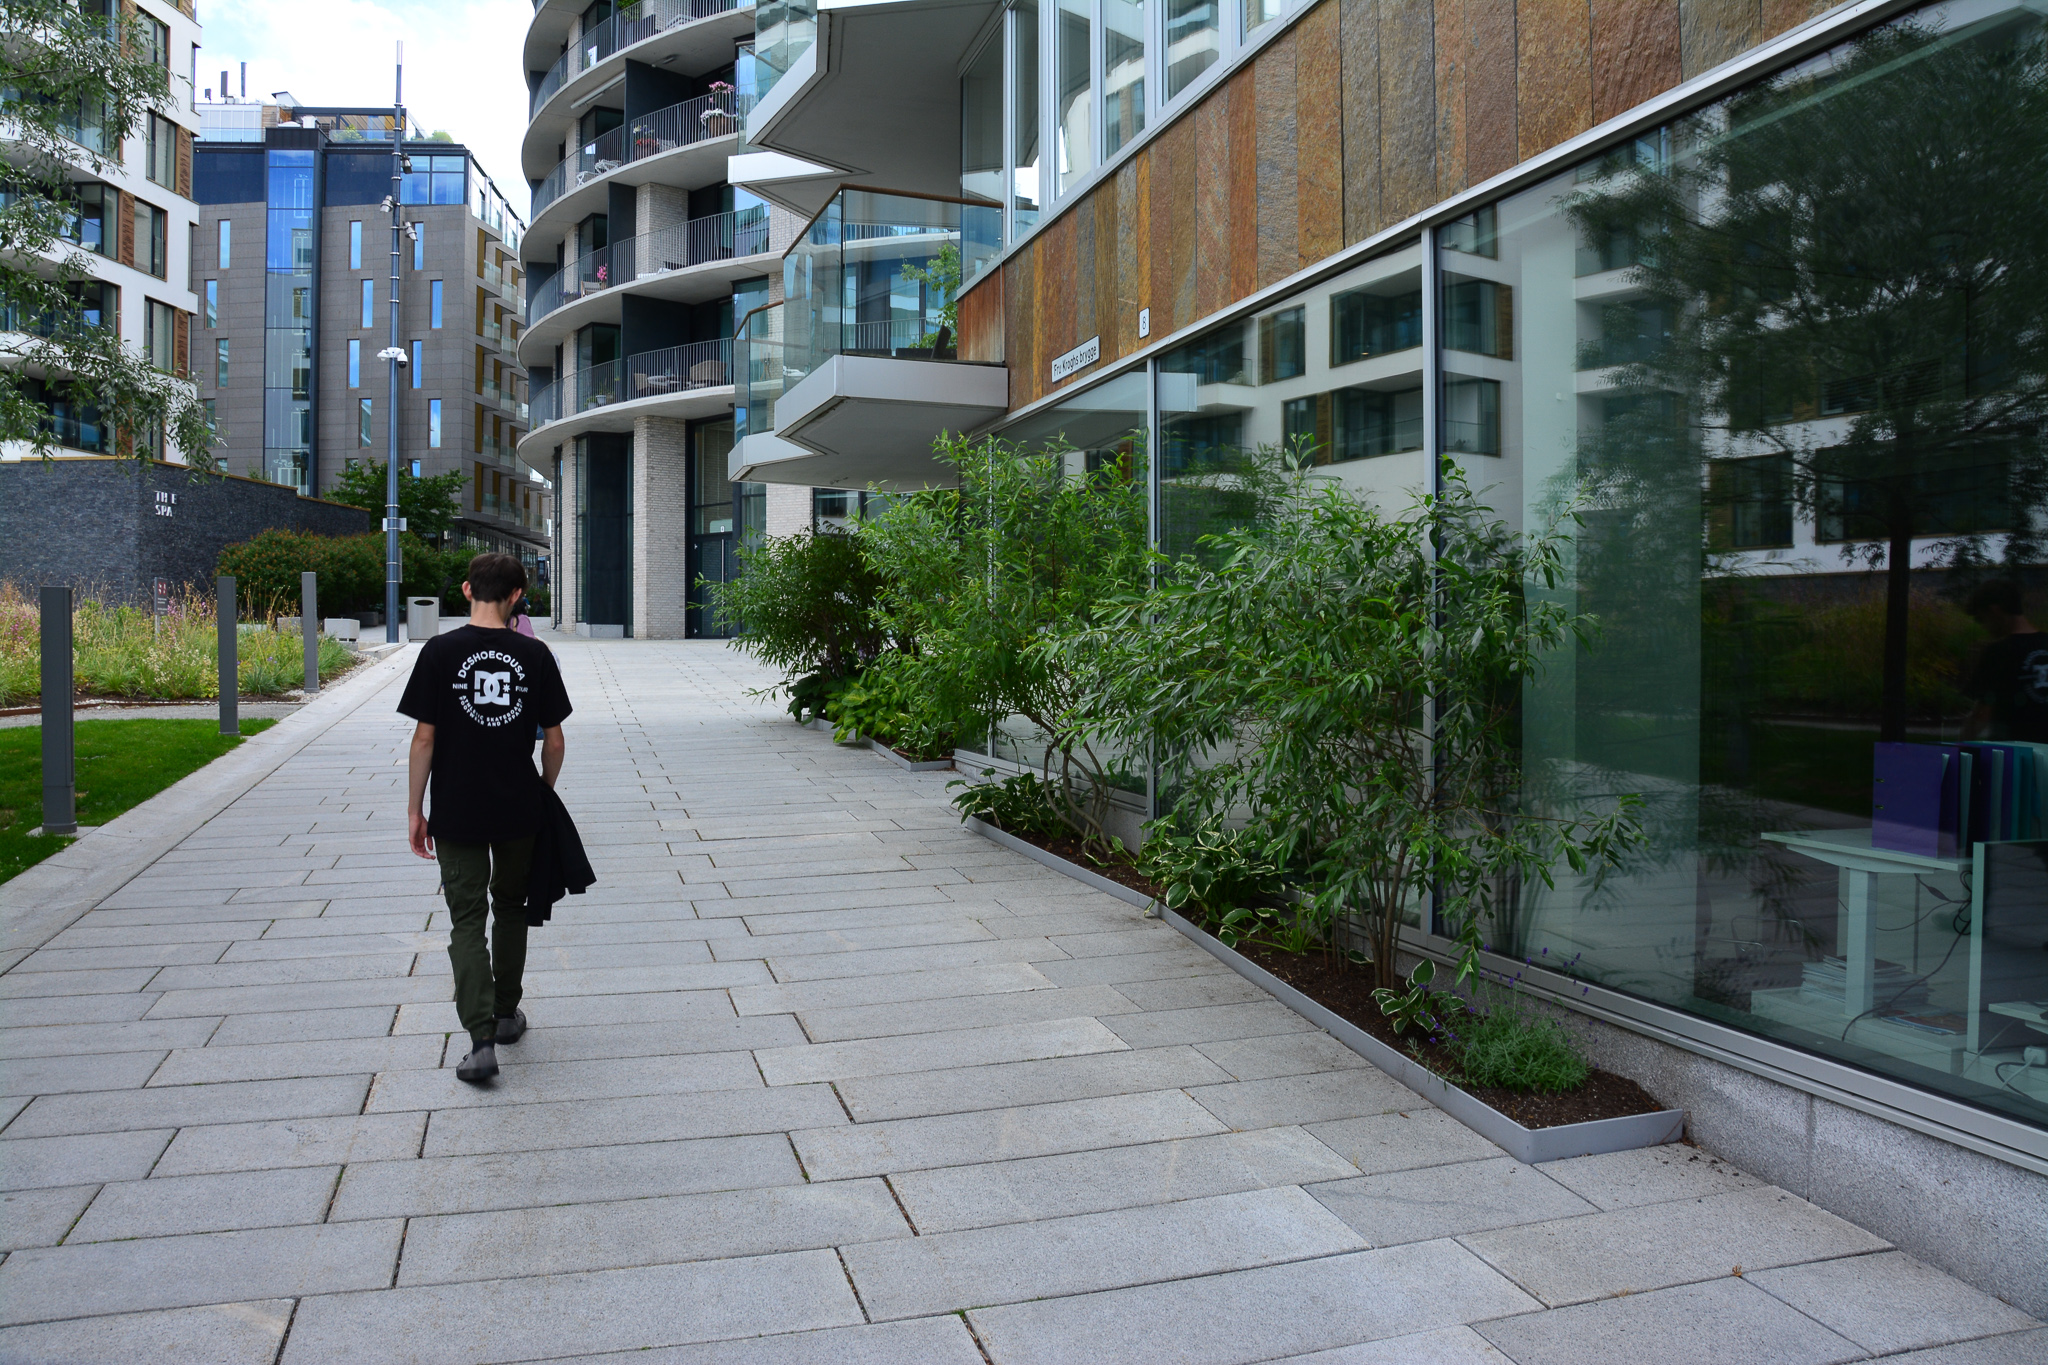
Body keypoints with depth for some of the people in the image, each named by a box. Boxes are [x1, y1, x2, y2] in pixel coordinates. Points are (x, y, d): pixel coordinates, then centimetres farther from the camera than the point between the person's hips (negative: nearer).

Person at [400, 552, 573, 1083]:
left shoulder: (440, 652, -8)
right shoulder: (534, 654, -5)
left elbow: (424, 738, -7)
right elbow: (554, 743, -1)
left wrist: (414, 809, 2)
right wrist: (544, 795, 15)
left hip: (457, 811, -1)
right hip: (519, 810, 2)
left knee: (467, 920, 3)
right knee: (510, 909, 19)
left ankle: (481, 1038, -6)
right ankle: (507, 1014, 31)